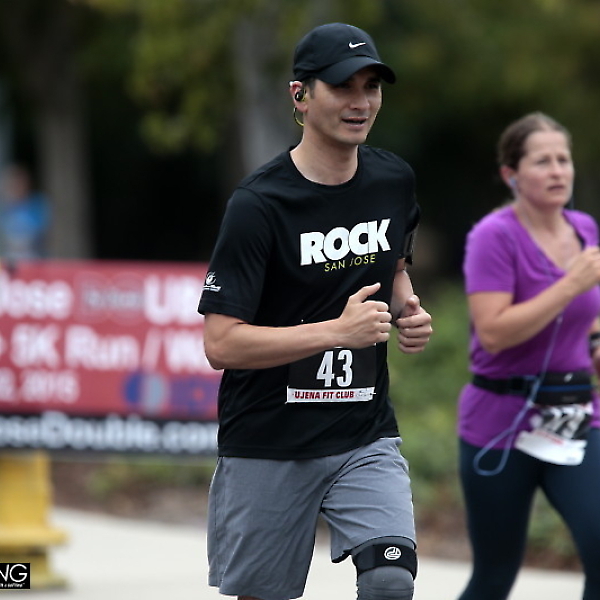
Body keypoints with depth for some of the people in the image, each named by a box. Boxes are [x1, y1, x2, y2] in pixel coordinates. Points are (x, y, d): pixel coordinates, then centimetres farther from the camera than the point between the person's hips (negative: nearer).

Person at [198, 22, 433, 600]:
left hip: (366, 437, 4)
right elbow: (221, 345, -19)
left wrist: (407, 311, 3)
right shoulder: (258, 204, -15)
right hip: (268, 448, -3)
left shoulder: (394, 180, 4)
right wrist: (338, 330, -26)